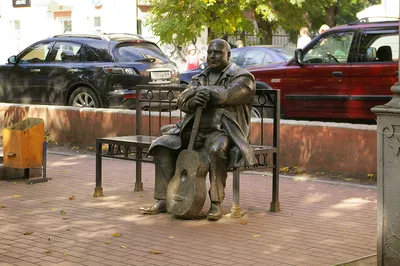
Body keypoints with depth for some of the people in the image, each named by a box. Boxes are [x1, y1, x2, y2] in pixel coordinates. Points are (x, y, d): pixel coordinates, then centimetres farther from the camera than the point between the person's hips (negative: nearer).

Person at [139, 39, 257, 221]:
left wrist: (203, 90, -10)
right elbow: (181, 101, 5)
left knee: (217, 148, -39)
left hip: (221, 130, -6)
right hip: (194, 128, 6)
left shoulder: (242, 77, 4)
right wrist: (192, 101, -19)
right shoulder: (199, 78, 20)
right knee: (162, 144, -14)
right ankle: (163, 200, -13)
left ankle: (216, 203, -29)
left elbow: (228, 95, -17)